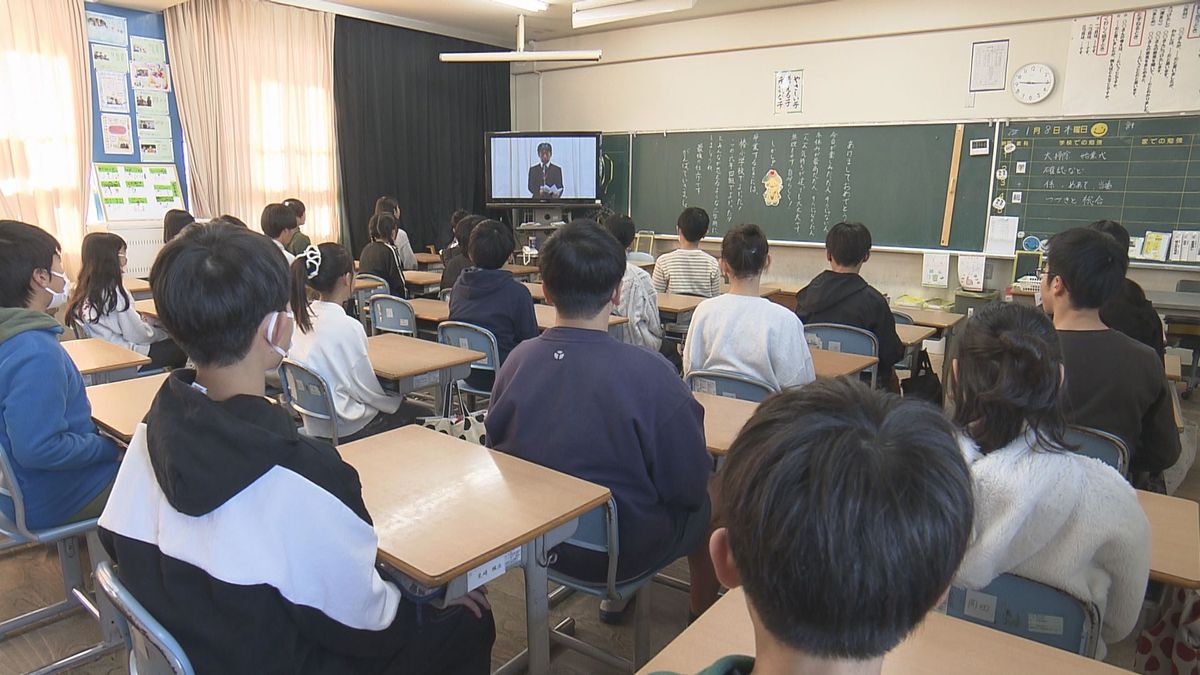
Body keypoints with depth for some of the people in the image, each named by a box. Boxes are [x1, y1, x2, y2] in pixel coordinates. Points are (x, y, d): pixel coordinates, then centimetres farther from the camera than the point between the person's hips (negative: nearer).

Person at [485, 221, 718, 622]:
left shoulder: (518, 359, -14)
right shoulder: (649, 374, -28)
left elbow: (498, 449, 2)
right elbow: (690, 488, -17)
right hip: (624, 553, -4)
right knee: (706, 504, 23)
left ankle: (614, 598, 45)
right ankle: (705, 615, 44)